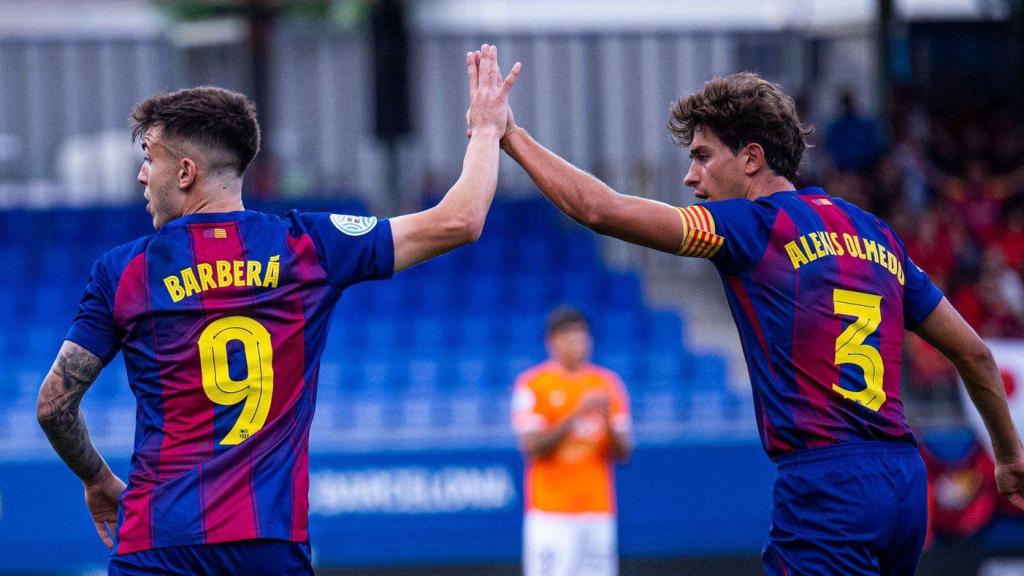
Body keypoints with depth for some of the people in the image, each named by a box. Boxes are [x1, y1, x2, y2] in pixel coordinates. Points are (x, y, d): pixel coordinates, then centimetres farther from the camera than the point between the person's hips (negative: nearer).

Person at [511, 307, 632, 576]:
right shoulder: (532, 385, -1)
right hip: (550, 511, -4)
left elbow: (623, 452, 8)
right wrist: (576, 415, -18)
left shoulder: (608, 384, 10)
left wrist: (607, 420, -12)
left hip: (598, 510, 4)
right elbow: (531, 446, -10)